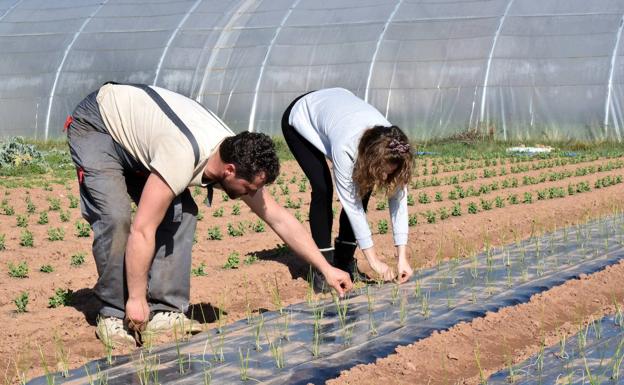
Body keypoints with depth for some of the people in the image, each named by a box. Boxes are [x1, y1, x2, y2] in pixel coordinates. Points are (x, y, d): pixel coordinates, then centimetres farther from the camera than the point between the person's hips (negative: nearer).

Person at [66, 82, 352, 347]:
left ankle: (163, 312, -5)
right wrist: (136, 299, -30)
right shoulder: (182, 159, -40)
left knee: (180, 213, -9)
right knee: (115, 217, -24)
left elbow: (279, 218, -5)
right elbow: (142, 230, -37)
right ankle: (114, 315, -11)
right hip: (95, 128, -7)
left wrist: (326, 269, -4)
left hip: (132, 130, 7)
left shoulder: (236, 157, -15)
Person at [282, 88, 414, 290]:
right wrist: (374, 261, -32)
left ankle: (344, 260, 5)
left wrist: (402, 257, -29)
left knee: (361, 189, -9)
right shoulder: (345, 147, -44)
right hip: (300, 118, -5)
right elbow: (351, 204, -36)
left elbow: (399, 198, -24)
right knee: (323, 189, -21)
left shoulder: (392, 147, -31)